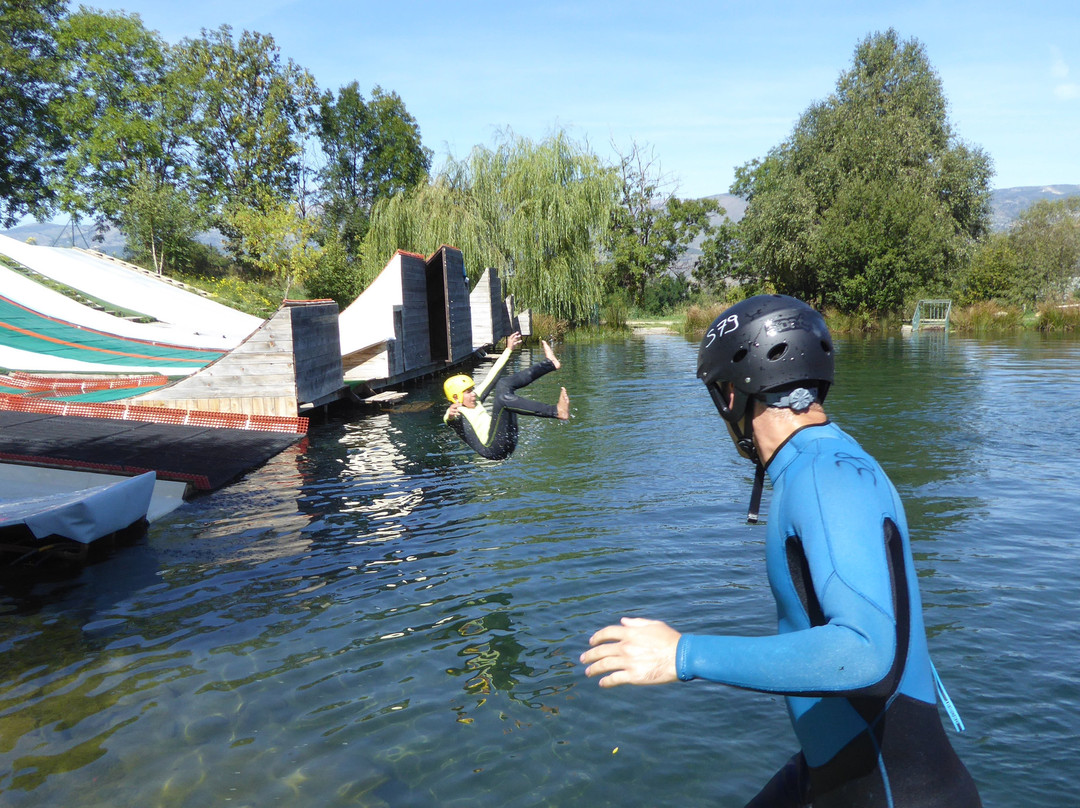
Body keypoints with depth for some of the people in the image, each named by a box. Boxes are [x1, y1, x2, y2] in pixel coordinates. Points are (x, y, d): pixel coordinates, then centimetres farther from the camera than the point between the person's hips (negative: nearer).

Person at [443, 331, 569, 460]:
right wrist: (450, 415, -52)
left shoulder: (475, 400, 22)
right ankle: (556, 411, -37)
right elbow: (450, 419, -27)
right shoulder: (454, 412, -2)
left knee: (503, 385, 13)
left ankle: (550, 363, 7)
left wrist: (509, 350, 27)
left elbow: (491, 376, 24)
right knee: (503, 398, -28)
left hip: (509, 441, 9)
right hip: (493, 449, -9)